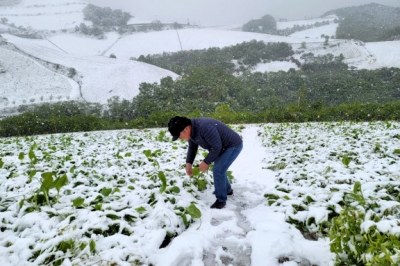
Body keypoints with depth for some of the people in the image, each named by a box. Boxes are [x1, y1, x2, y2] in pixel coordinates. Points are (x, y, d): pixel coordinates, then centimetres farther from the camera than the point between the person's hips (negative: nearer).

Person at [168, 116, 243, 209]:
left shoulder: (204, 128, -37)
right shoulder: (191, 129, -7)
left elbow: (216, 147, -29)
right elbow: (192, 147, 7)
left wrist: (206, 162, -21)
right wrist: (189, 163, -2)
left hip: (233, 145, -9)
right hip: (223, 147, 10)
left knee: (218, 170, -16)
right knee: (218, 169, 20)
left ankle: (221, 200, -2)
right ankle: (227, 190, 42)